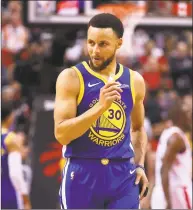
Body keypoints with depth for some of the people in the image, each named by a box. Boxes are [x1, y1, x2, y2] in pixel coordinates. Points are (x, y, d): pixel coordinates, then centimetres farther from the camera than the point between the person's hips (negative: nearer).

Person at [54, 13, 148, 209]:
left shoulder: (134, 81, 7)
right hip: (82, 174, -3)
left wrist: (139, 165, 9)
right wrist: (100, 107, -25)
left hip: (123, 174, 3)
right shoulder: (71, 78, -7)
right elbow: (61, 134, -16)